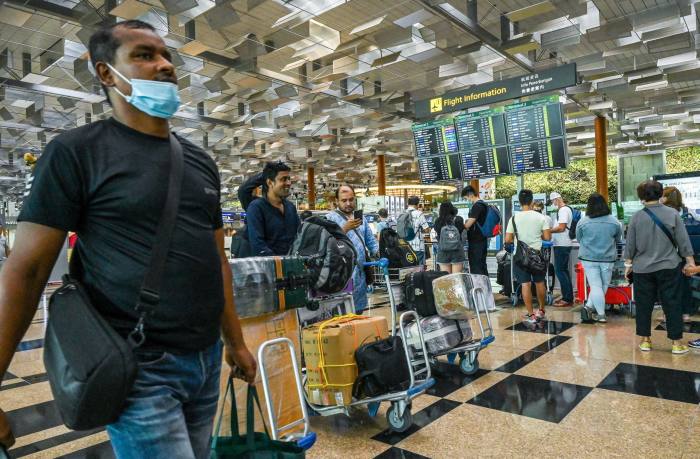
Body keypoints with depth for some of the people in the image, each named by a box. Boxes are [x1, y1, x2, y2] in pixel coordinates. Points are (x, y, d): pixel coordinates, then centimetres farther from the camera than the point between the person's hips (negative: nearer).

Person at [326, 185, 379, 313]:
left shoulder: (361, 218, 17)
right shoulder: (330, 218, -4)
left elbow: (370, 240, 19)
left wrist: (380, 254, 3)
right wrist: (345, 228, -25)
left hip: (360, 272, 6)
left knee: (358, 309, 13)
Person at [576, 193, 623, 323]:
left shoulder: (583, 222, -9)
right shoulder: (614, 221, -4)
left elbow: (578, 239, 5)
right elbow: (618, 239, 11)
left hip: (589, 258, -1)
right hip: (608, 258, 1)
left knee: (595, 285, 3)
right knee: (604, 285, 15)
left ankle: (601, 314, 2)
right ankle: (589, 305, 13)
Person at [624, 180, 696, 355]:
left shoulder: (636, 217, -6)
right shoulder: (672, 214, -5)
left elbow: (630, 245, 0)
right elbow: (683, 241, -1)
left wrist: (628, 264, 10)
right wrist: (690, 261, 9)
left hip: (642, 269, 0)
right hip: (668, 268, 0)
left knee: (644, 305, 8)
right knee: (672, 304, 8)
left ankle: (645, 340, 15)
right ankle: (677, 342, 12)